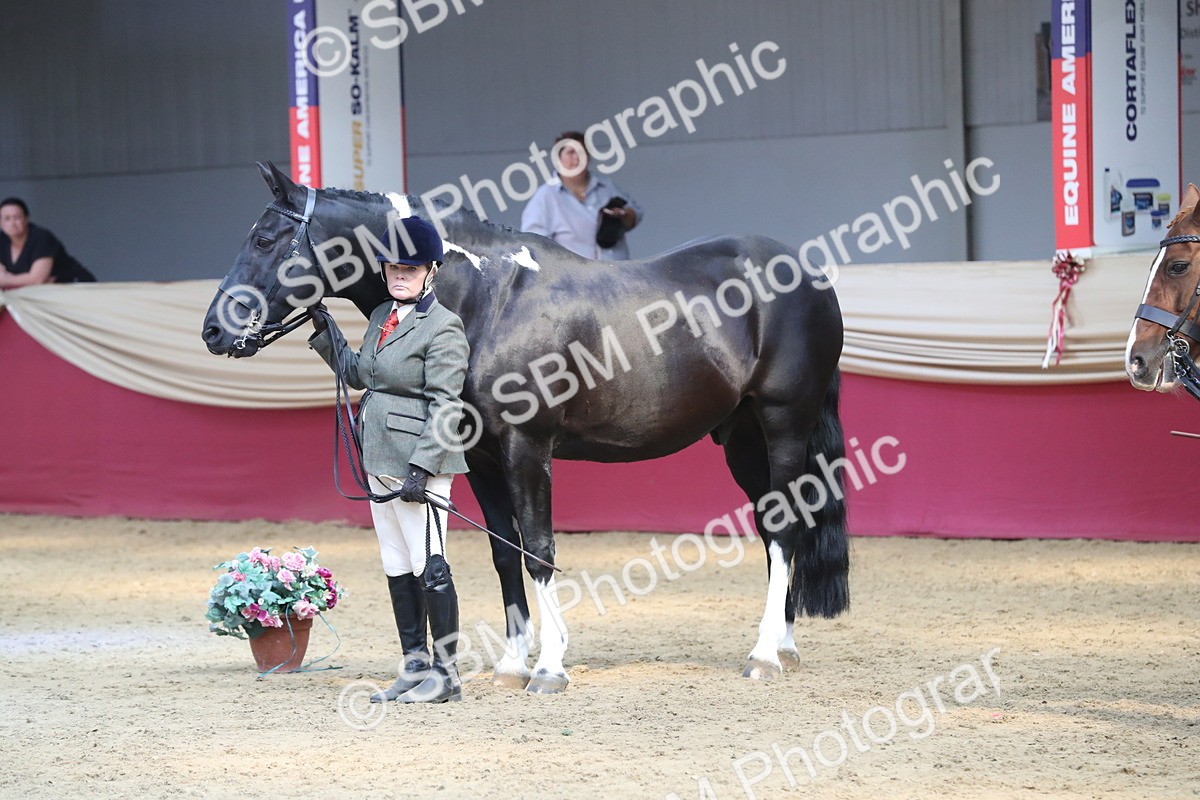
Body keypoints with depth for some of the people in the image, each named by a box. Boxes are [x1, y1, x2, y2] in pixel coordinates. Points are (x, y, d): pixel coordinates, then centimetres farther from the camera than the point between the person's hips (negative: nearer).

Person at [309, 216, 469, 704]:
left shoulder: (443, 328, -13)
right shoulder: (381, 317, 13)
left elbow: (445, 407, -17)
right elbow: (357, 373, 26)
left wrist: (421, 467, -23)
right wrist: (323, 332, 17)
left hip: (419, 462, -9)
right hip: (379, 459, 9)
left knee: (428, 565, -5)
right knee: (397, 569, 12)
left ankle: (446, 672, 2)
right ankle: (415, 667, 20)